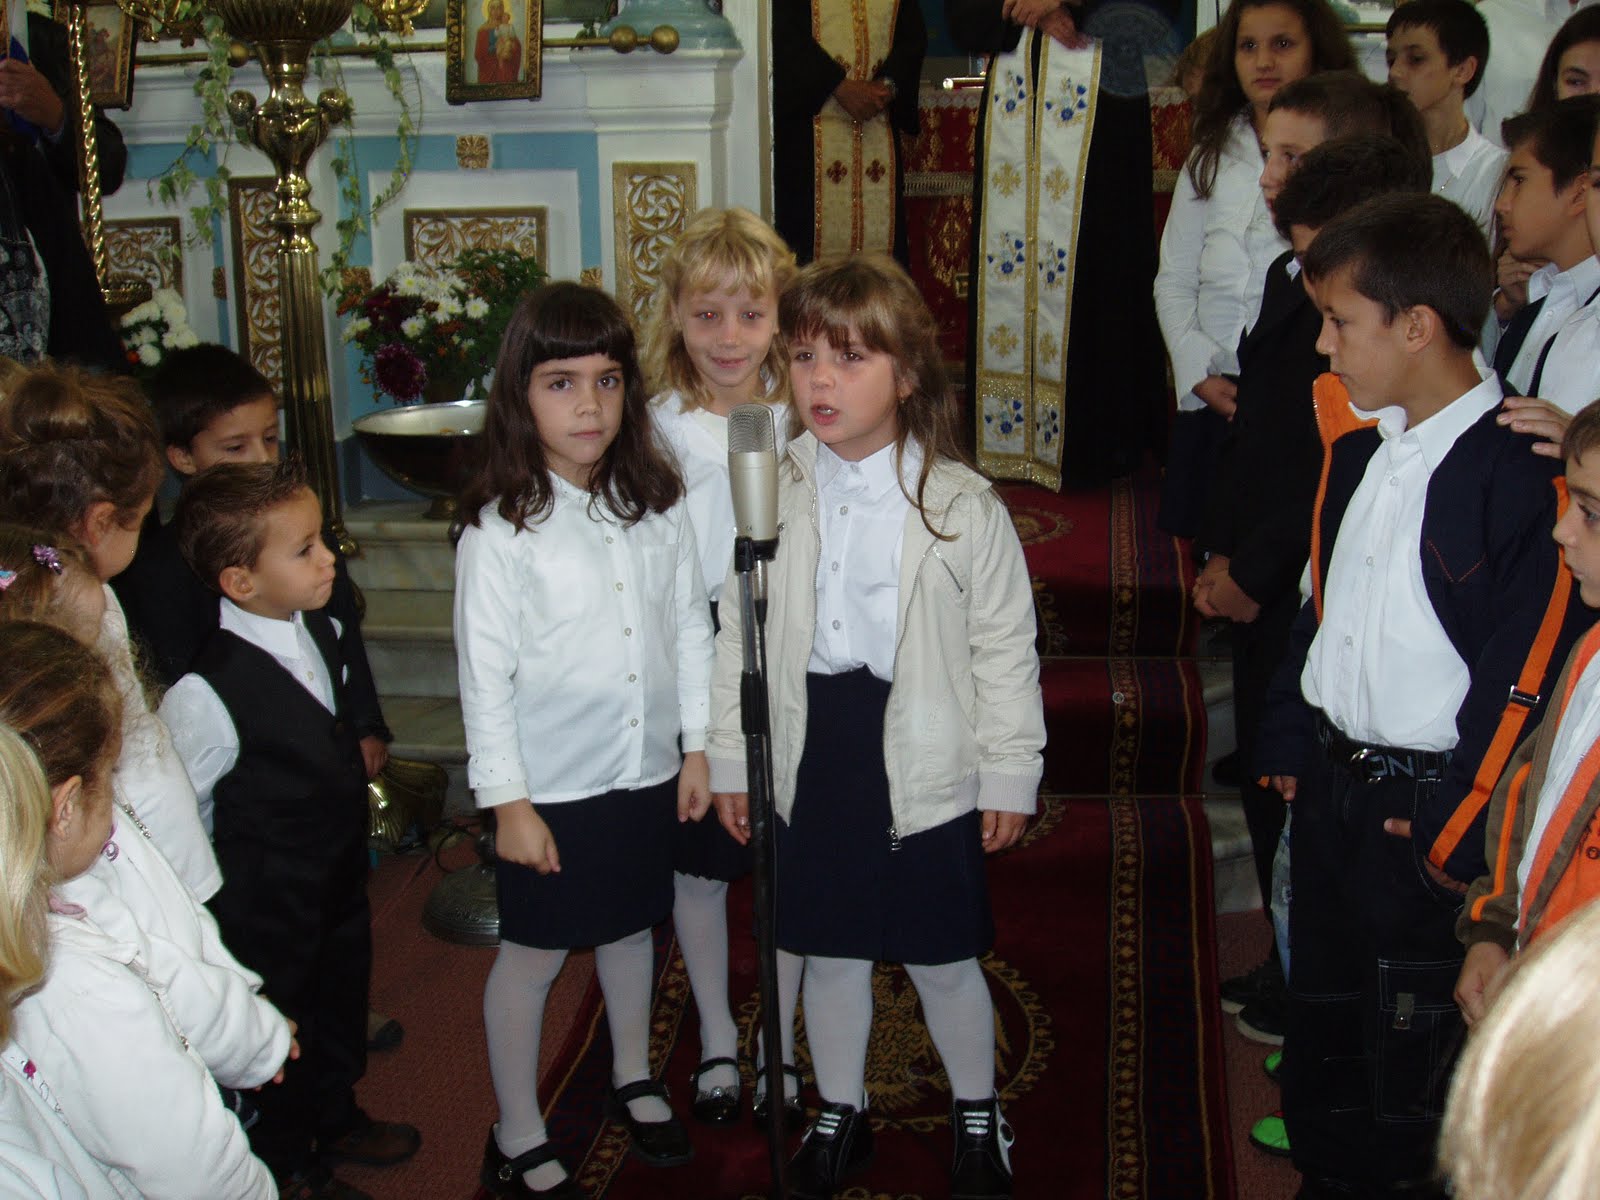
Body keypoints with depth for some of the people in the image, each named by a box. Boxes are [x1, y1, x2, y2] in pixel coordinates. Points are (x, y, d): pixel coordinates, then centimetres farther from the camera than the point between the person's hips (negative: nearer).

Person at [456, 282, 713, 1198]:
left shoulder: (657, 505, -2)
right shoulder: (502, 529, -15)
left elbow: (692, 627, 6)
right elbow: (485, 673, -13)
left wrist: (696, 745, 6)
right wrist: (508, 799, -12)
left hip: (647, 770, 5)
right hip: (554, 783, -4)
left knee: (633, 923, 22)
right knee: (534, 952, 8)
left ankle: (634, 1079, 44)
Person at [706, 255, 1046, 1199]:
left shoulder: (962, 506, -10)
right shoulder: (773, 495, -2)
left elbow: (1005, 650, -4)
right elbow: (740, 637, 4)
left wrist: (1011, 773, -3)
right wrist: (731, 758, 5)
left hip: (925, 763, -3)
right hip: (811, 755, 3)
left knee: (943, 958, 11)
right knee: (829, 950, 17)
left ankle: (979, 1115, 36)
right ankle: (841, 1114, 38)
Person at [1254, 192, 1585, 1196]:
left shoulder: (1517, 473, -19)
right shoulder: (1360, 455, 7)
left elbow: (1525, 666, -18)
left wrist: (1457, 826, -16)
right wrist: (1288, 742, 14)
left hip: (1425, 805, -7)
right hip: (1331, 781, 8)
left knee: (1410, 1040, 7)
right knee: (1323, 1011, 20)